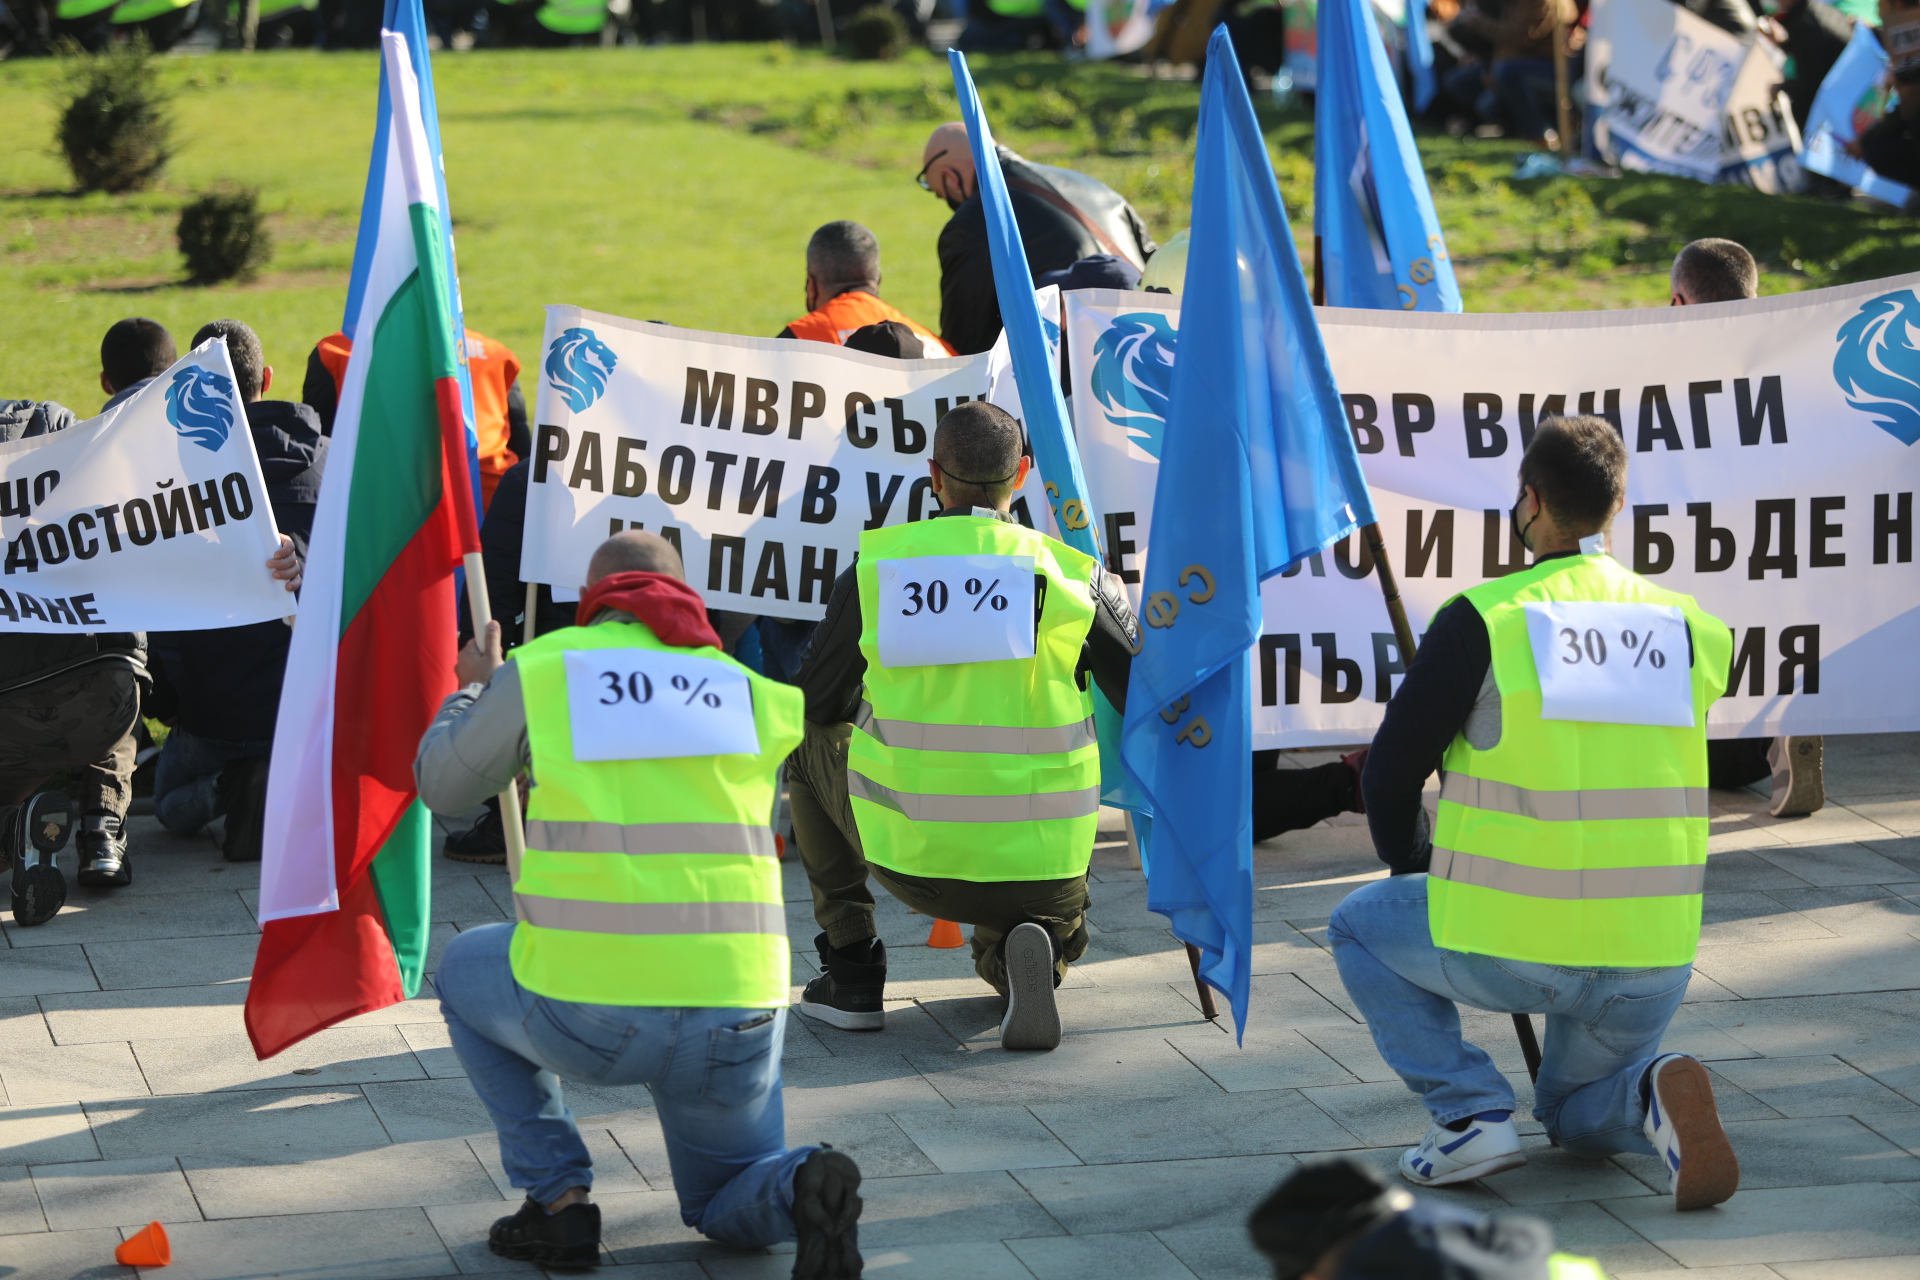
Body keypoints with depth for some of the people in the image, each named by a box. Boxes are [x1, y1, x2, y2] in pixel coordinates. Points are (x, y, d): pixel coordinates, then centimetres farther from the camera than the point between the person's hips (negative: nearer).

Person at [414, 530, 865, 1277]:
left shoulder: (541, 669, 6)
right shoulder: (748, 690, 13)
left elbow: (441, 786, 19)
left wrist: (472, 690, 39)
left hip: (587, 1011, -3)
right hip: (737, 1018, 3)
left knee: (466, 972, 32)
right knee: (730, 1209, 28)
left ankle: (558, 1201, 18)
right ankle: (802, 1187, -9)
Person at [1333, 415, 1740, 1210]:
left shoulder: (1482, 620, -8)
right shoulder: (1691, 631, 6)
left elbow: (1391, 771, 0)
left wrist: (1410, 866, 18)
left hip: (1507, 947, -4)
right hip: (1652, 956, 4)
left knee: (1361, 928, 26)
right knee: (1579, 1119, 31)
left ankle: (1469, 1114, 7)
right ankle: (1654, 1098, -6)